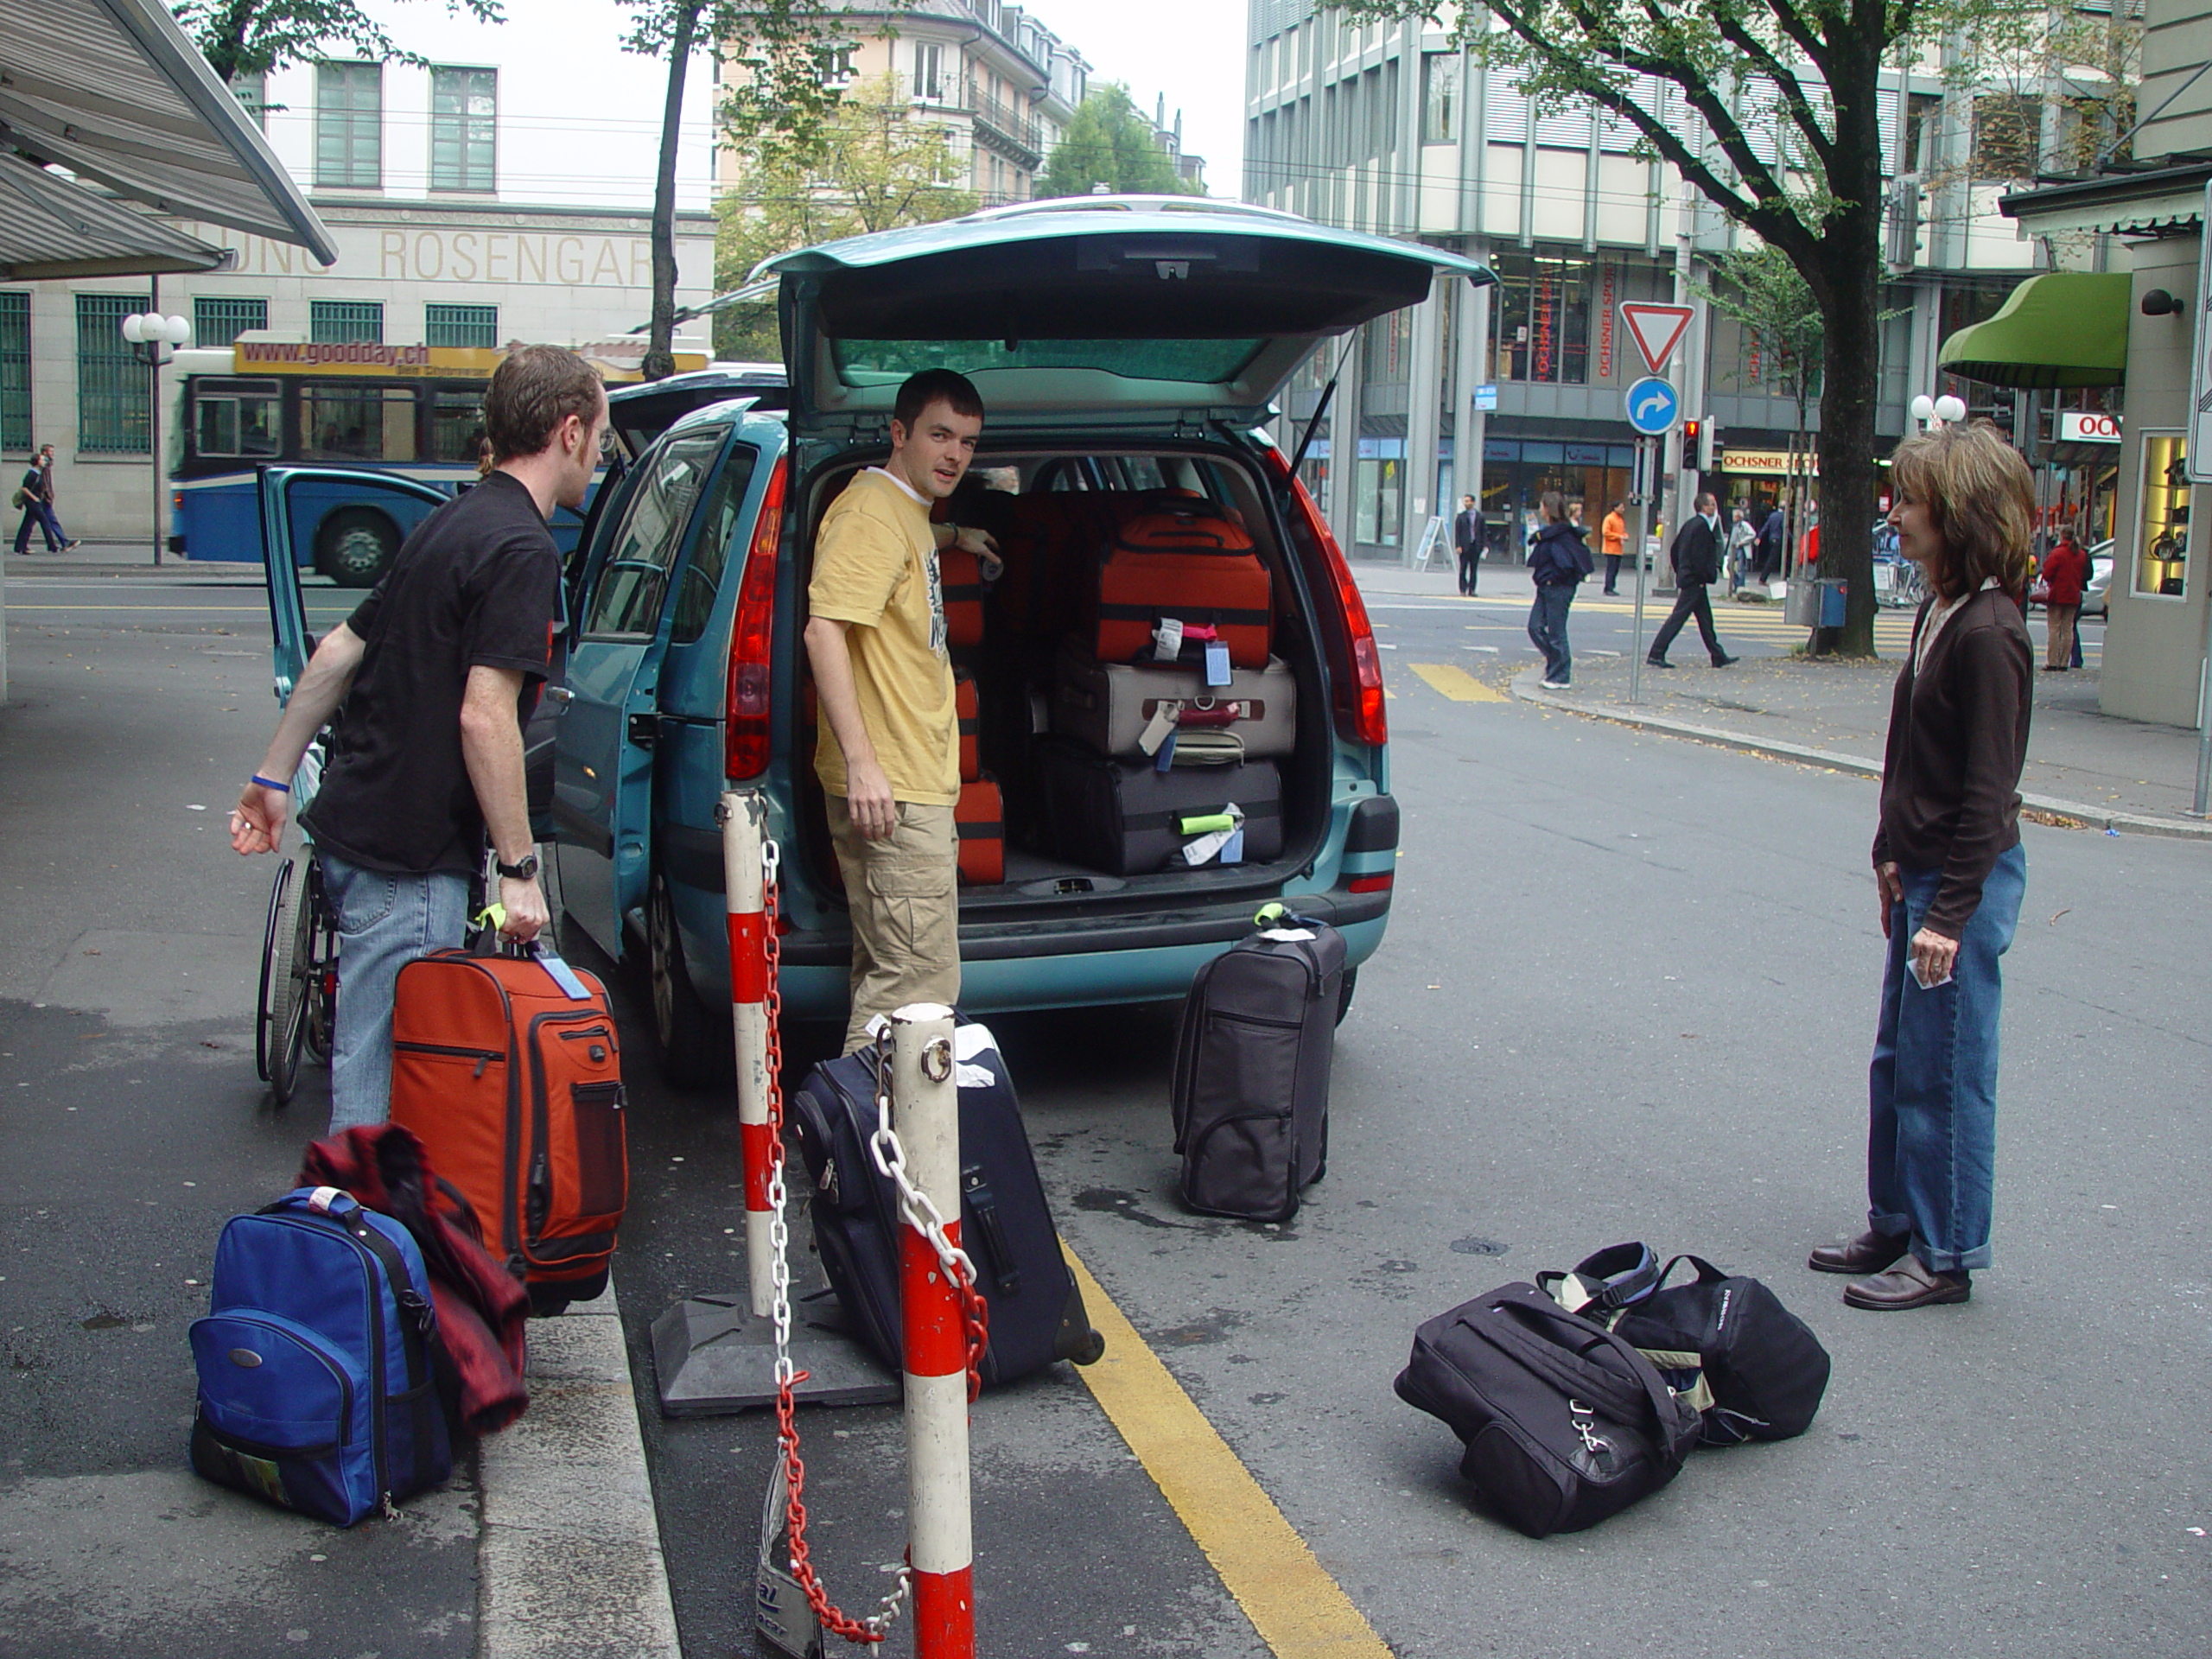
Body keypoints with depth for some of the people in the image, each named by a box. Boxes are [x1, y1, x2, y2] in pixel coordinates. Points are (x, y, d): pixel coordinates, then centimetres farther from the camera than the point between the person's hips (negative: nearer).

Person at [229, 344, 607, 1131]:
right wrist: (519, 868, -18)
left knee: (374, 1064, 19)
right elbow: (484, 716, -22)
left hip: (354, 824, 10)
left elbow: (341, 649, 18)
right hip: (410, 858, -10)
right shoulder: (522, 549, -15)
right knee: (380, 1084, -2)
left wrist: (274, 777, 24)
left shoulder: (452, 522, 14)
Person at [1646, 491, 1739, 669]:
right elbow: (1699, 557, -22)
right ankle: (1656, 654, -7)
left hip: (1686, 578, 10)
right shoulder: (1702, 526, -16)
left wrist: (1680, 572, 20)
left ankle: (1718, 656, 20)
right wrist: (1706, 577, -14)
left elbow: (1674, 551, 17)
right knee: (1678, 617, -8)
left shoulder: (1691, 524, 13)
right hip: (1695, 581, -10)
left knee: (1705, 618, 14)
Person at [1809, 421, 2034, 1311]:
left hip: (1966, 879, -10)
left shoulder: (1987, 631, -20)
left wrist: (1950, 913, -19)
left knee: (1943, 1071, 1)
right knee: (1898, 1060, 18)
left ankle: (1946, 1255, 14)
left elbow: (1990, 787, -20)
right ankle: (1896, 1227, 31)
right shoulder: (1942, 611, 9)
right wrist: (1895, 855, 15)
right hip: (1926, 870, 10)